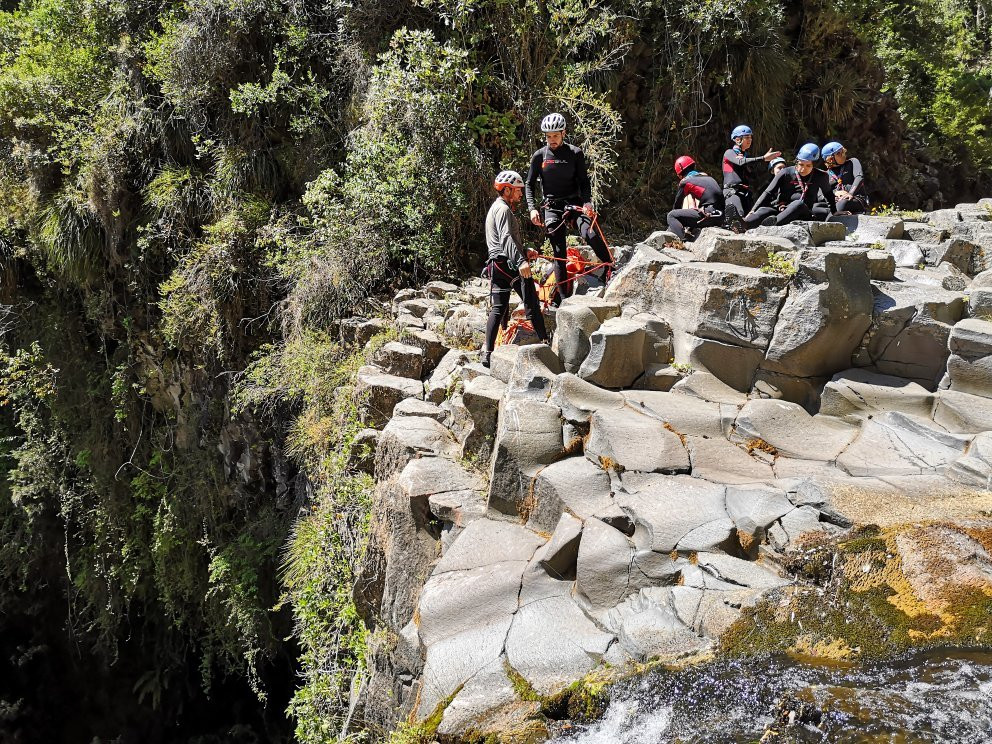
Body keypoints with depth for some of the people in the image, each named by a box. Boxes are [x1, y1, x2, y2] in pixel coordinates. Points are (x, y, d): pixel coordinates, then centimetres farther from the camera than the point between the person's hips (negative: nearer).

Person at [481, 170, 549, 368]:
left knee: (498, 309, 6)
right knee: (532, 302, -7)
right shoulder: (503, 209, -8)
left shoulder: (496, 208, 25)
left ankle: (487, 353, 2)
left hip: (497, 265, 10)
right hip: (508, 264, -10)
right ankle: (545, 342, -6)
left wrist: (524, 251, 25)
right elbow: (506, 238, -24)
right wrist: (521, 261, -35)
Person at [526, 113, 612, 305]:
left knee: (590, 234, -27)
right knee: (559, 253, -3)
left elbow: (584, 181, 1)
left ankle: (612, 268, -10)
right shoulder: (539, 156, 3)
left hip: (574, 203, 0)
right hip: (552, 208, 0)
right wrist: (532, 208, -8)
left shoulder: (575, 153, 2)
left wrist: (587, 203, -17)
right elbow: (530, 184, 7)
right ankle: (562, 298, 2)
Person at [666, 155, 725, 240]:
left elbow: (677, 205, 14)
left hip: (709, 215, -8)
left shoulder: (685, 182, 4)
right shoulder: (707, 177, 24)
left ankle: (681, 241, -20)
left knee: (671, 216, -2)